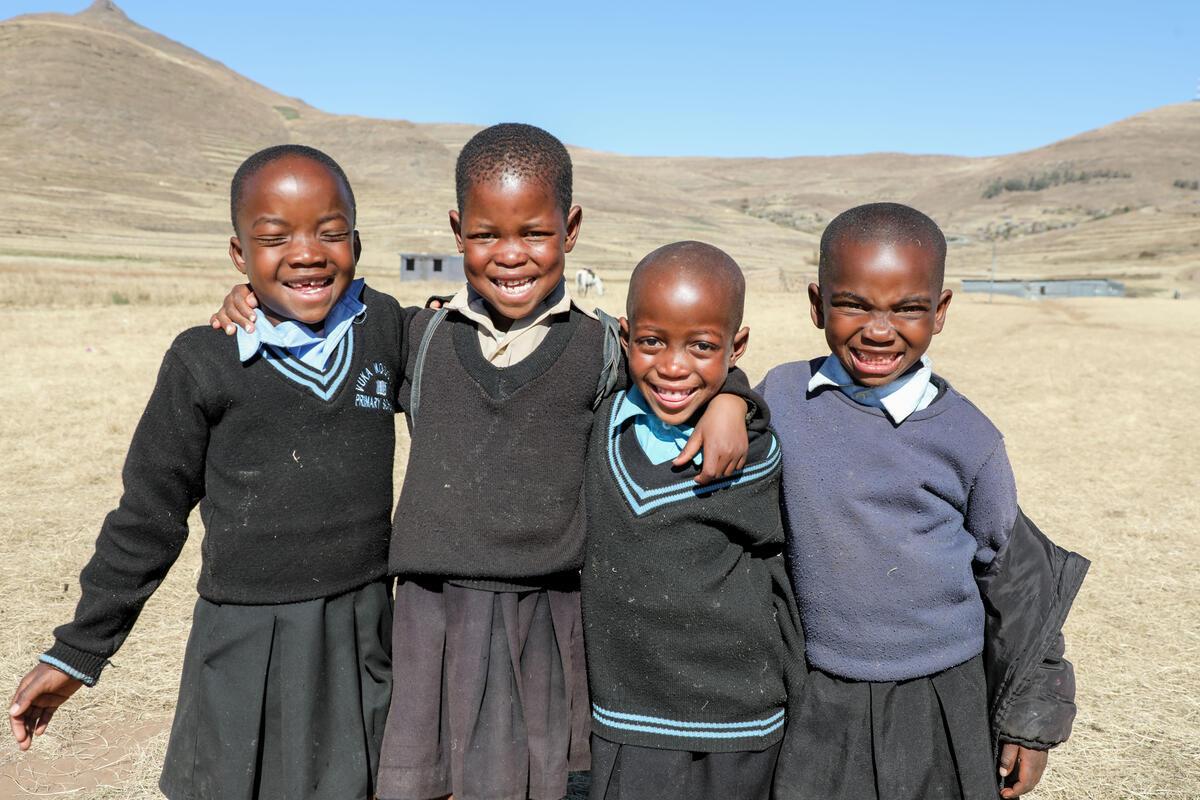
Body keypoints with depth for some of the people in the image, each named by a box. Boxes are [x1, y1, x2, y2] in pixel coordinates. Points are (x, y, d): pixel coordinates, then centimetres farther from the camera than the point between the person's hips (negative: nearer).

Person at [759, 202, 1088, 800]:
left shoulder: (966, 438, -10)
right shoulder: (780, 398, -6)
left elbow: (1015, 584, 0)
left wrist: (1030, 720, 4)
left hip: (939, 710, -1)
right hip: (816, 705, 1)